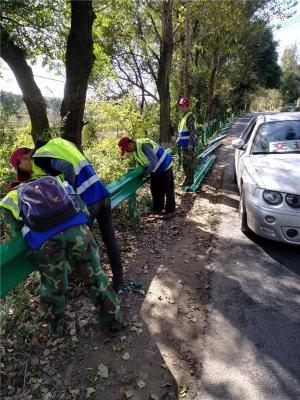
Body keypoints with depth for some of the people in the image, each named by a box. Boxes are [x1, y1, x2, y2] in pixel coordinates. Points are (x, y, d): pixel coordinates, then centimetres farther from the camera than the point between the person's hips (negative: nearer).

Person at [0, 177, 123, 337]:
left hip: (44, 238, -1)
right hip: (76, 228, 1)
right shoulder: (53, 180, 32)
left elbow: (19, 234, 19)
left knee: (52, 285, 24)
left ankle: (56, 327, 47)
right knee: (95, 276, 19)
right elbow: (83, 209, 25)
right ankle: (113, 320, 36)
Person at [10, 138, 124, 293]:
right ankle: (118, 281, 25)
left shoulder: (39, 157, -1)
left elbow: (67, 168, -20)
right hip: (103, 193, 7)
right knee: (110, 239, 14)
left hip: (88, 201, -7)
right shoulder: (57, 143, 22)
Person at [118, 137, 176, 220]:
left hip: (165, 167, -9)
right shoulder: (135, 149, -1)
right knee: (155, 189, 15)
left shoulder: (144, 145, -31)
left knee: (168, 190, -3)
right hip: (155, 170, 9)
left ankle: (170, 211, 4)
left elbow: (154, 161, -33)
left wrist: (147, 172, -22)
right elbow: (141, 161, 12)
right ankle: (158, 208, 28)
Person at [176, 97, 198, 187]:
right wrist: (178, 140, 22)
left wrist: (190, 145, -25)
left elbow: (192, 132, -22)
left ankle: (189, 181, 4)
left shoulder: (190, 117, -15)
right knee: (185, 162, 16)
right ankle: (188, 179, 27)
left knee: (189, 162, -4)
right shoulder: (184, 117, 16)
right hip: (185, 144, 10)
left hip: (188, 144, -10)